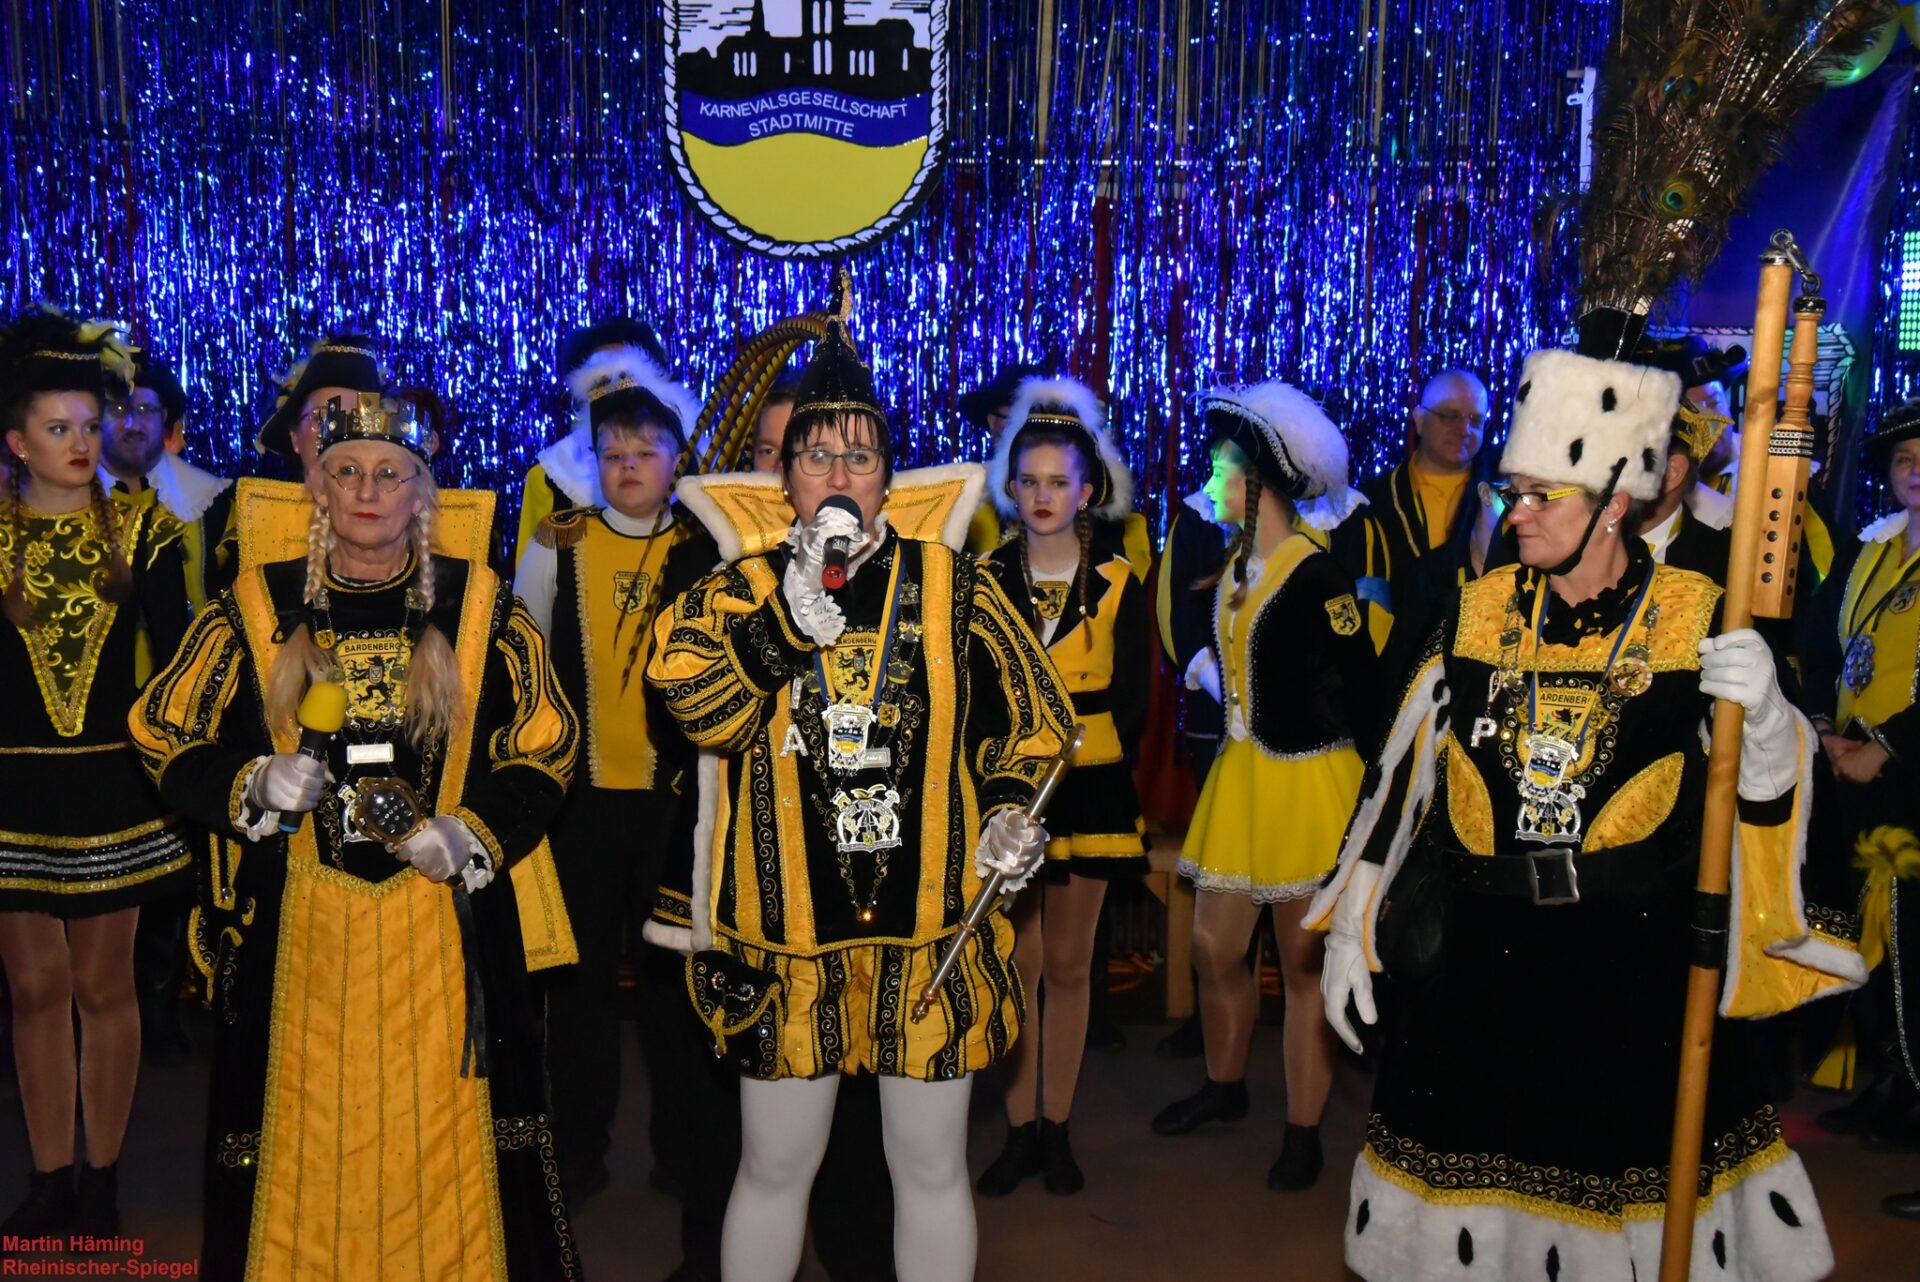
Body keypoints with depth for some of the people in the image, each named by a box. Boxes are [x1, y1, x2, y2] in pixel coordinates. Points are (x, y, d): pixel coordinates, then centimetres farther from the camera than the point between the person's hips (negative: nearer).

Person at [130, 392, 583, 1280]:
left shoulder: (477, 604, 3)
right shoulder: (258, 605, 4)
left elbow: (546, 741, 5)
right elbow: (162, 731, 9)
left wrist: (471, 831, -9)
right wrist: (254, 786, -9)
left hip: (445, 918, 0)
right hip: (296, 923, 1)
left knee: (443, 1131, 5)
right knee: (305, 1129, 8)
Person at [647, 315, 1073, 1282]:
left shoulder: (951, 588, 1)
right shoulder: (743, 592, 2)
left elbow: (1030, 719, 8)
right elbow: (695, 698, -17)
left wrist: (1013, 810, -8)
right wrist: (800, 601, -24)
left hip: (930, 928, 0)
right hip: (784, 931, 0)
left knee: (931, 1166, 13)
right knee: (775, 1165, 13)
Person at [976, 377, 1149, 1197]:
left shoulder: (1117, 584, 1)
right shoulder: (984, 580, 1)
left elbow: (1133, 695, 4)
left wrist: (1101, 762, -4)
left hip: (1088, 789, 0)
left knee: (1069, 965, 8)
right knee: (1019, 961, 3)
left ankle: (1056, 1128, 19)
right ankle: (1020, 1130, 14)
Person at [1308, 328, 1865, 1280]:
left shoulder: (1699, 621, -5)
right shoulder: (1479, 612, 1)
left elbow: (1765, 791, -6)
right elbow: (1399, 773, 5)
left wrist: (1765, 713, -28)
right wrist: (1350, 927, 6)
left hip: (1636, 963, -2)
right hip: (1474, 961, 2)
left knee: (1649, 1191, 8)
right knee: (1458, 1198, 11)